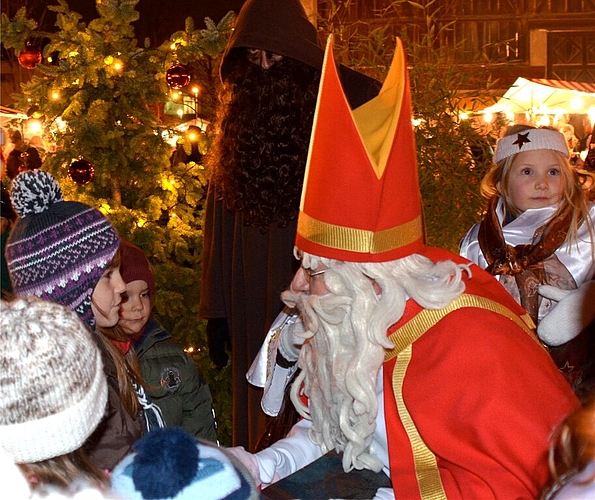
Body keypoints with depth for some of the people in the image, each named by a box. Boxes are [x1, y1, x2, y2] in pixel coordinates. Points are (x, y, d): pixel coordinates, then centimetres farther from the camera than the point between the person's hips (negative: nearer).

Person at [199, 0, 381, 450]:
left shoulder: (354, 102, -3)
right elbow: (220, 223, 11)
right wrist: (216, 309, 7)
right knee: (262, 410, 10)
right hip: (256, 307, 4)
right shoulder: (238, 119, 11)